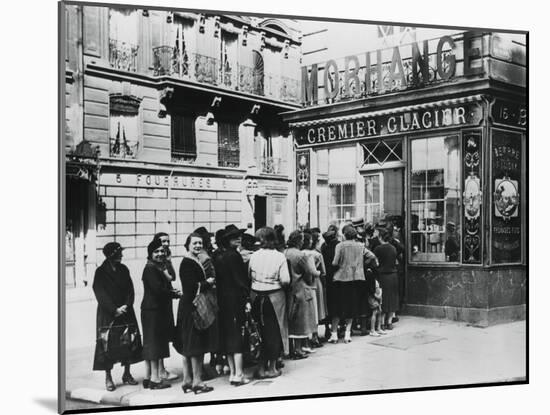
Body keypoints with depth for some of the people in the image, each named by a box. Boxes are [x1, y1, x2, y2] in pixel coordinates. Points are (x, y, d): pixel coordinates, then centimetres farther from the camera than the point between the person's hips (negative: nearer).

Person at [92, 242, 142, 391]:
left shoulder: (123, 269, 7)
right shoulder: (100, 272, -6)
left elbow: (130, 289, 4)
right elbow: (100, 294, -11)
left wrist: (126, 306, -10)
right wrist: (114, 309, -16)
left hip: (125, 312, 5)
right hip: (108, 314, -4)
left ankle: (127, 374, 18)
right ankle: (108, 378, 8)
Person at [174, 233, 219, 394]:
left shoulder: (197, 261, 15)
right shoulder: (187, 263, -15)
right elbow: (191, 286, -23)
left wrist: (208, 284, 1)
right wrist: (208, 283, -11)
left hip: (191, 307, 10)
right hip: (191, 307, -10)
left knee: (188, 348, 13)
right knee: (196, 346, -4)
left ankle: (187, 380, 20)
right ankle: (197, 381, 2)